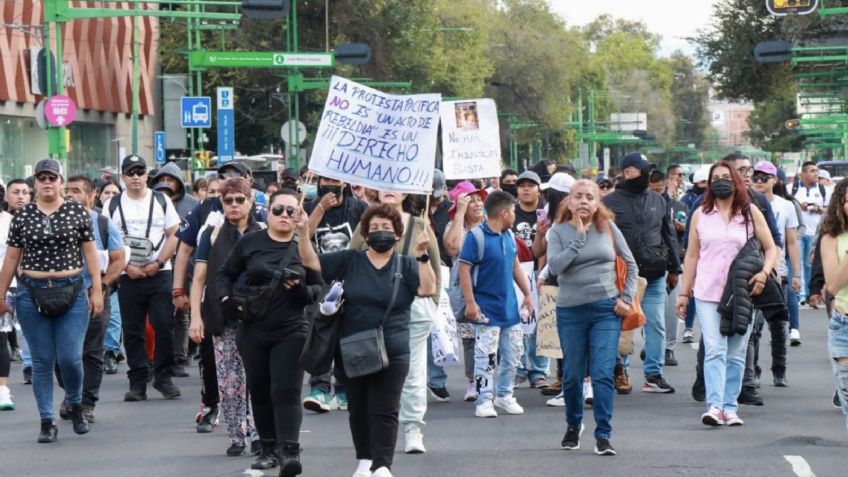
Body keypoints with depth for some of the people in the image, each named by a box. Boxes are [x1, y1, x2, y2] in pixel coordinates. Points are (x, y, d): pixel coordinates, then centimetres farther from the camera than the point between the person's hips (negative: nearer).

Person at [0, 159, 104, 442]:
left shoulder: (78, 213, 3)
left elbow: (90, 252, 5)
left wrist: (96, 291, 1)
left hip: (72, 293, -1)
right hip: (32, 294, 1)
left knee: (70, 357, -7)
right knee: (42, 361, 3)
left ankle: (75, 405, 22)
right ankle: (47, 422, 11)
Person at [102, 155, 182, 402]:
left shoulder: (161, 201, 7)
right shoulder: (113, 205, 7)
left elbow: (173, 236, 4)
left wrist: (157, 264, -8)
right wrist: (127, 267, -8)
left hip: (160, 274, -1)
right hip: (128, 277, 1)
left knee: (164, 326, -6)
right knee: (132, 332, 2)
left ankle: (164, 377, 6)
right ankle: (137, 382, 7)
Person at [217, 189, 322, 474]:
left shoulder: (304, 247, 3)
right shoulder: (250, 243, 3)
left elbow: (318, 288, 3)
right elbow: (225, 275, 10)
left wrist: (301, 290, -18)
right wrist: (226, 299, -9)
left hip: (291, 332, -2)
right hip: (253, 331, 2)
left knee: (286, 391, -12)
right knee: (259, 391, 9)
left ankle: (290, 451, -19)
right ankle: (269, 448, 21)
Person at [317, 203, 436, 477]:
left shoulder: (406, 265, 2)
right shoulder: (350, 260, 4)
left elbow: (428, 289, -13)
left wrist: (422, 256, -23)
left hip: (392, 353, -2)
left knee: (384, 411, -4)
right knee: (358, 409, 13)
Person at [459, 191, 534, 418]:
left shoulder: (509, 236, 8)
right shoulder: (477, 237, -14)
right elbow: (464, 269, -15)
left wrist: (528, 294, 16)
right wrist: (470, 303, -18)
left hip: (510, 307, 7)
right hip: (487, 310, -7)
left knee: (513, 353, 11)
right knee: (486, 356, -5)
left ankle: (505, 395, 23)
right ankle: (484, 400, 2)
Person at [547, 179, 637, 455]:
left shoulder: (608, 228, 4)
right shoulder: (559, 231, 1)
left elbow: (631, 265, 11)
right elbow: (555, 266, -16)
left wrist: (627, 298, 1)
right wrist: (579, 237, -14)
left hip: (606, 309, 0)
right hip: (570, 311, 0)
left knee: (603, 374, -8)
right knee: (572, 375, 9)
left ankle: (603, 435, -5)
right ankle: (573, 426, 32)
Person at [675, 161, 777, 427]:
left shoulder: (751, 213, 7)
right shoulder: (700, 215, 9)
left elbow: (771, 248, 9)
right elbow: (692, 255, 13)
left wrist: (764, 273, -10)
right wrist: (684, 293, 11)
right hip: (707, 294, 0)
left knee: (736, 354, 3)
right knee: (714, 350, -12)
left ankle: (730, 407, 8)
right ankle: (714, 406, -20)